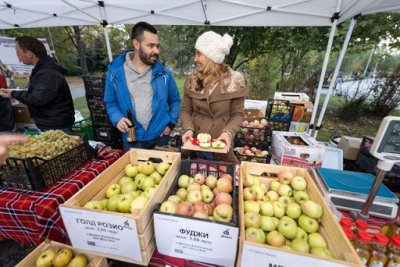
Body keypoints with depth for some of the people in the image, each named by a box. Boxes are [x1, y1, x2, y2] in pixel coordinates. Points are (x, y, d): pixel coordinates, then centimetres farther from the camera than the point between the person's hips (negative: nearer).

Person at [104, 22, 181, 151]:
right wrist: (117, 118, -13)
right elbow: (111, 102, 6)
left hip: (160, 138, 1)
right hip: (131, 140, 0)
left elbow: (175, 100, 8)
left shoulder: (163, 73, -1)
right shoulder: (115, 71, -4)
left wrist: (171, 123, -2)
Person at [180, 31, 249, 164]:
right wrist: (189, 129, -15)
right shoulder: (192, 80, 0)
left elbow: (237, 114, -6)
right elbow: (185, 110, 2)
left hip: (221, 145, -2)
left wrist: (228, 132, -23)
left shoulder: (234, 81, -8)